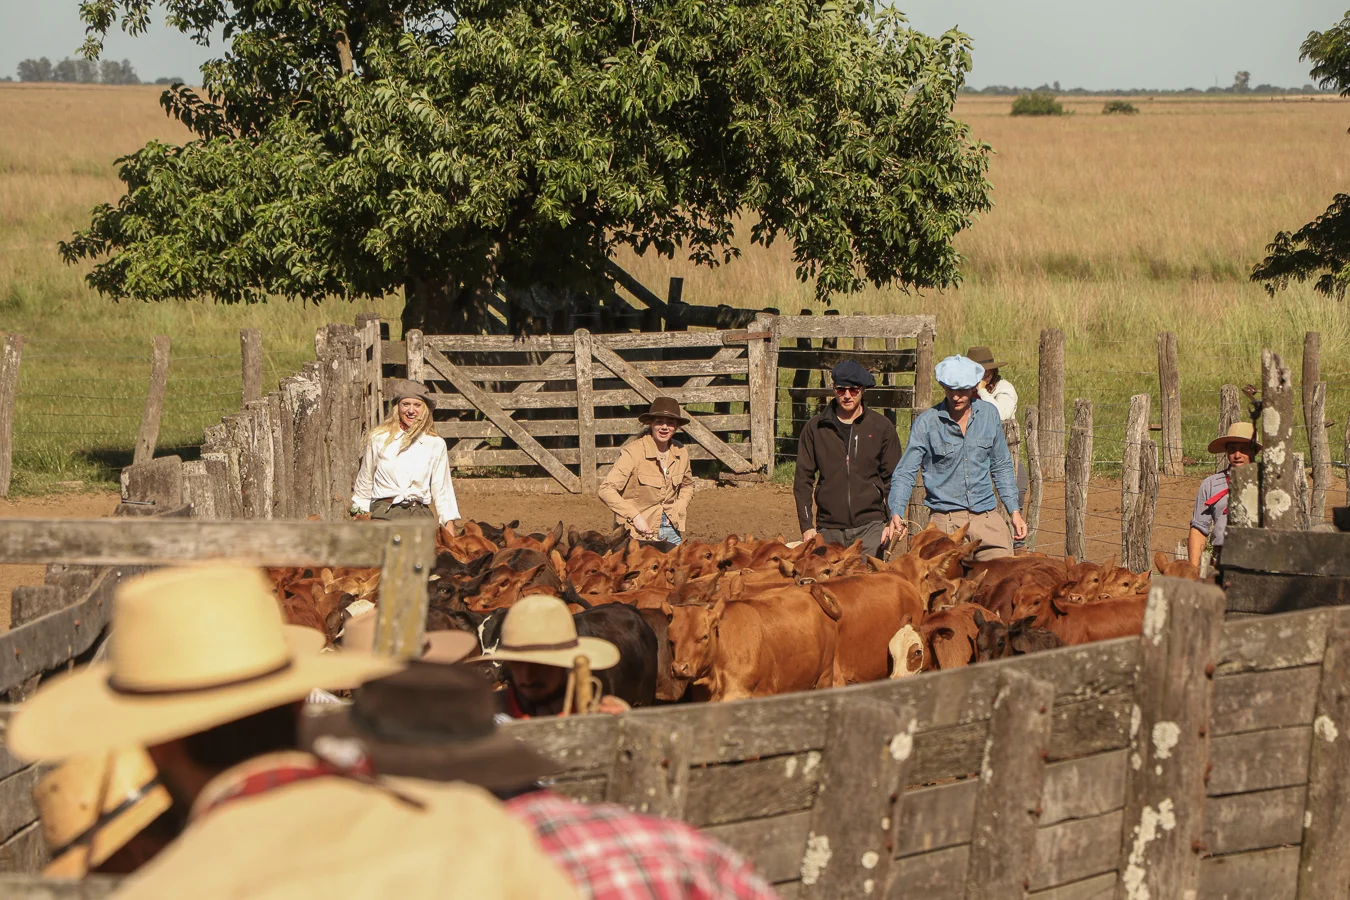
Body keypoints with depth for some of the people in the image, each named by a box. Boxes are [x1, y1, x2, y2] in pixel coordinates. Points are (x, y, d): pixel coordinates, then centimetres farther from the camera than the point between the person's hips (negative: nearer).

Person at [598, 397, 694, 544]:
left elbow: (687, 485, 22)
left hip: (672, 527, 5)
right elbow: (606, 490, -17)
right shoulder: (633, 452, -15)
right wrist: (635, 517, -20)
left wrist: (679, 510, 4)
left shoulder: (680, 453, 3)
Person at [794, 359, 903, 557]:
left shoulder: (881, 427, 7)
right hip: (829, 528, 1)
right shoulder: (815, 428, 8)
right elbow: (803, 479, 10)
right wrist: (806, 525, 3)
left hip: (870, 526, -1)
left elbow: (893, 478, 10)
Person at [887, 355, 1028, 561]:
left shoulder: (989, 414, 8)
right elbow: (904, 473, -3)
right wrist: (897, 513, -19)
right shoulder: (927, 422, -3)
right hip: (945, 522, -3)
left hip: (987, 519, 3)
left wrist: (1014, 512, 13)